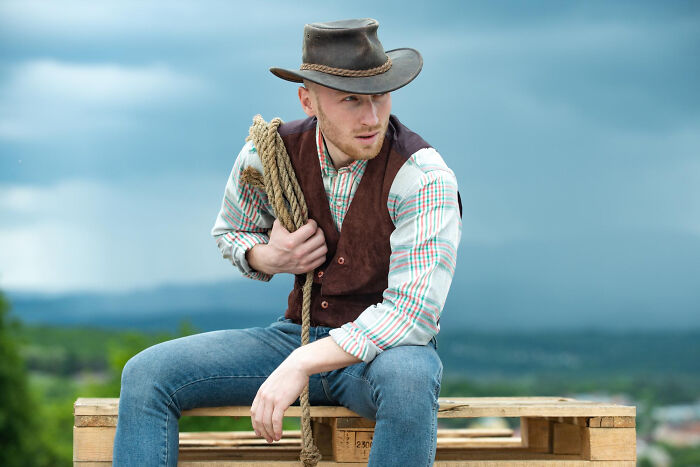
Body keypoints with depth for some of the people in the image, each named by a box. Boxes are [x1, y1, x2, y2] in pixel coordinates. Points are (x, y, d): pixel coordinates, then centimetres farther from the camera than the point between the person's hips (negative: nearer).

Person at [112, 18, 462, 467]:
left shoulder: (424, 177, -20)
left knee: (406, 378, -42)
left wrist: (301, 365, -35)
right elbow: (231, 231, 16)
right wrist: (267, 257, -9)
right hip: (298, 333, 4)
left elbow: (412, 311, -29)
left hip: (387, 347, -4)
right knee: (147, 374, -13)